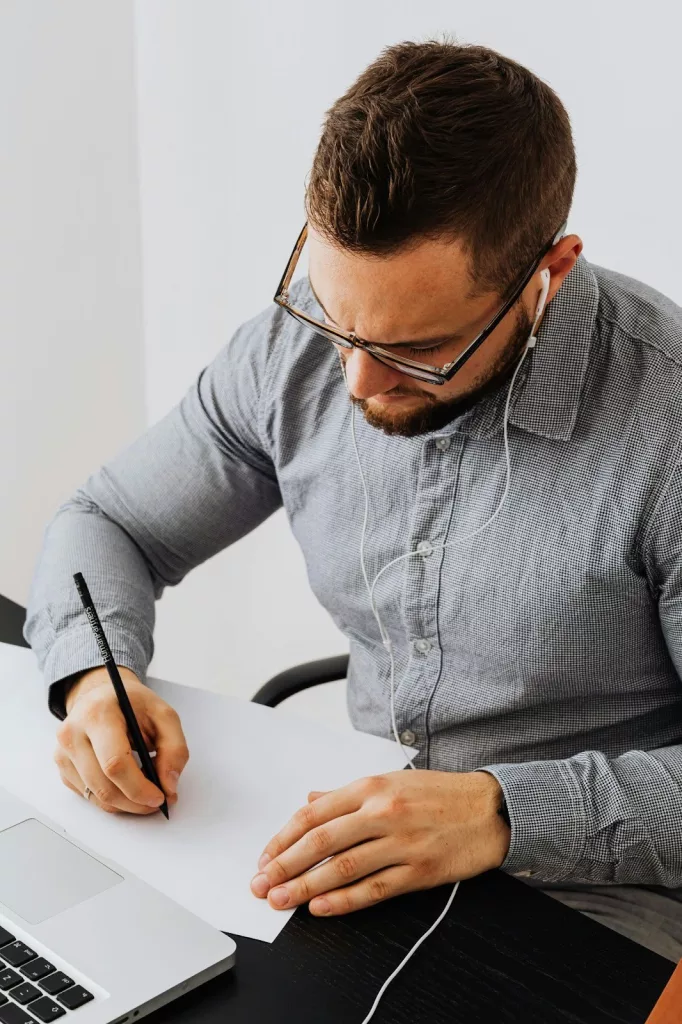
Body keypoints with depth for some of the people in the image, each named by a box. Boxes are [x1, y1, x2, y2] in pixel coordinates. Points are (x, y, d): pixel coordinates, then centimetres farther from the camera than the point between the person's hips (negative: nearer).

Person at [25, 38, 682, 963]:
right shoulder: (295, 349, -6)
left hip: (597, 896, -4)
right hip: (357, 847, 5)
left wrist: (508, 813, -28)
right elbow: (105, 523, 7)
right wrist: (95, 674, -12)